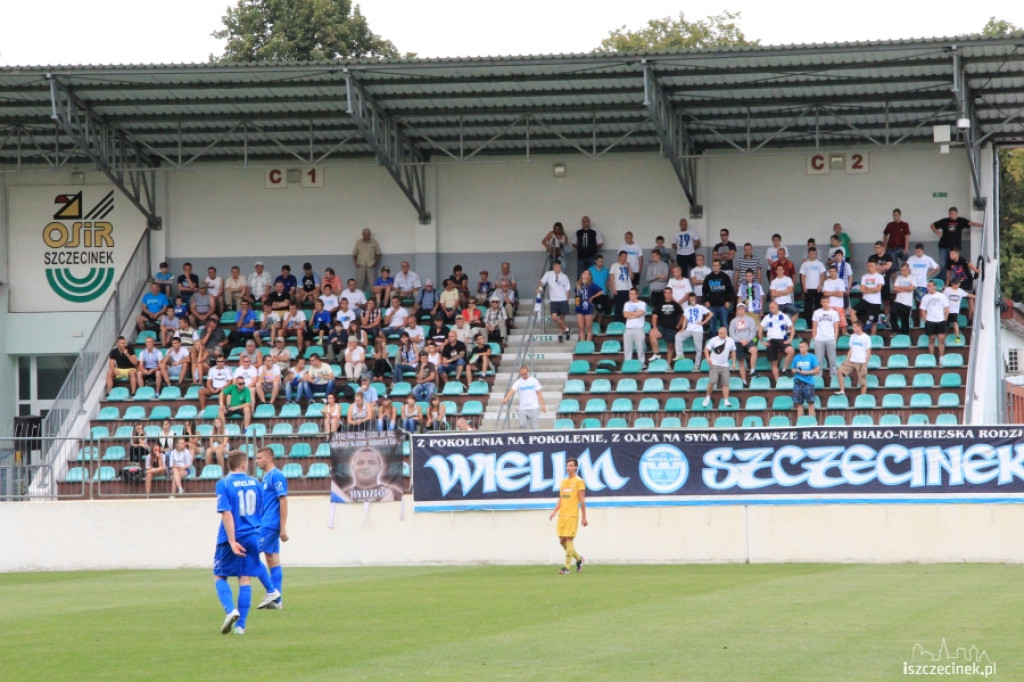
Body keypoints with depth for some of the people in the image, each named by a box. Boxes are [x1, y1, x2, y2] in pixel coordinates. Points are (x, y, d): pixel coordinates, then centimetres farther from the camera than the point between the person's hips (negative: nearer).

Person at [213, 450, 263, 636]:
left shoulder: (224, 484, -8)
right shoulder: (255, 483, 6)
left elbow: (227, 513, -16)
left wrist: (232, 541, -18)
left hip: (231, 538, -3)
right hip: (252, 537, 3)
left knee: (220, 576, 10)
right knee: (244, 579, 6)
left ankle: (231, 609, -15)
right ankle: (240, 625, 2)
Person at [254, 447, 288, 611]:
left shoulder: (276, 476, -12)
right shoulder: (266, 477, 18)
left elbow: (283, 501, -16)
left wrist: (283, 528, -19)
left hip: (269, 525, -10)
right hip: (266, 525, 10)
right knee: (273, 560, 8)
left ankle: (272, 591, -10)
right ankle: (276, 600, 8)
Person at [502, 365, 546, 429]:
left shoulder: (534, 381, 2)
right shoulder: (518, 382, 0)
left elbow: (539, 394, 6)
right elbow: (512, 390, -16)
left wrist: (542, 405, 1)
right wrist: (506, 399, -35)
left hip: (533, 407, -1)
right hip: (522, 409, 1)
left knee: (533, 426, -1)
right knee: (522, 425, -4)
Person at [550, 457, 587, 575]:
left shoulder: (579, 481, -3)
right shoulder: (563, 482, 16)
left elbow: (582, 500, -5)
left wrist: (584, 517, -7)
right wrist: (554, 511, 7)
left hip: (572, 515, -7)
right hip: (562, 515, 7)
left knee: (569, 539, -10)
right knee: (562, 541, 5)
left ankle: (567, 567, -9)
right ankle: (579, 558, 25)